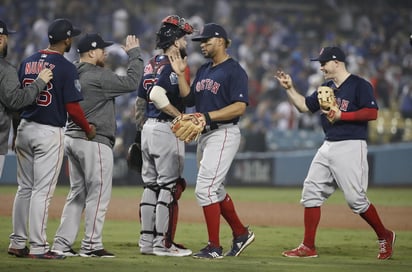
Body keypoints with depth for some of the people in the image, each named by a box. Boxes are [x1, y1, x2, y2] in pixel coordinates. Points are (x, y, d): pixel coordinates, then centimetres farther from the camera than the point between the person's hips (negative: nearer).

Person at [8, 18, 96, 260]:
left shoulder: (27, 62, 8)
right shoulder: (66, 68, -12)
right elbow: (72, 107, -14)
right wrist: (88, 129, 3)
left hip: (24, 129, 6)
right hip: (49, 132, -6)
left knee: (25, 188, 14)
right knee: (42, 191, -4)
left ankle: (17, 243, 17)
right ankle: (38, 247, -3)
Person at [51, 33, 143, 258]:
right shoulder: (98, 75, -15)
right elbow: (131, 83, -15)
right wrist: (134, 54, -5)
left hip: (72, 138, 9)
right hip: (94, 141, -9)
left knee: (77, 193, 14)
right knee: (98, 194, -2)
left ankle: (62, 243, 11)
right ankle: (91, 245, -1)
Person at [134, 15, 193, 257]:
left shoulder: (151, 65, 14)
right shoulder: (173, 65, -13)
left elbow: (140, 101, 17)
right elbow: (157, 95, -27)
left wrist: (140, 132, 23)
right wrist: (180, 116, -19)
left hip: (148, 128, 9)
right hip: (166, 129, -9)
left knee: (151, 185, 13)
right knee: (170, 186, -4)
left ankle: (146, 241, 14)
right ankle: (163, 243, -5)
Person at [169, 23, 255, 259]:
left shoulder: (234, 71, -12)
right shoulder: (204, 70, 15)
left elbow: (240, 107, -20)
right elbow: (190, 99, 15)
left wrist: (208, 116, -25)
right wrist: (181, 75, 5)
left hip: (224, 133, -9)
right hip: (205, 134, 9)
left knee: (205, 188, -15)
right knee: (216, 189, 16)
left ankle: (214, 247, -11)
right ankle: (241, 234, 30)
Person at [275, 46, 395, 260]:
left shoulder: (359, 85, -8)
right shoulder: (326, 88, 17)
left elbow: (372, 113, -17)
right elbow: (304, 106, 25)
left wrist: (341, 116, -18)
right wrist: (289, 88, 13)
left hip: (351, 146, -8)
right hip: (328, 146, 8)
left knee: (355, 198, -10)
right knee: (311, 192, 3)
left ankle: (384, 236, 11)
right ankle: (308, 247, 6)